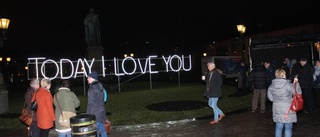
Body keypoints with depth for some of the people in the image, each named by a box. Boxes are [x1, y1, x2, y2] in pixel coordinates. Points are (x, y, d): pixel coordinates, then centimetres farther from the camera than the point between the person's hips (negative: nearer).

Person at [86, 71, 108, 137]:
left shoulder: (92, 89, -16)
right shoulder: (100, 86, 9)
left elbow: (91, 103, -16)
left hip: (95, 113, -8)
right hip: (102, 111, 8)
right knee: (102, 130, 16)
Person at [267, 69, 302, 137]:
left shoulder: (271, 86, -3)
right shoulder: (288, 85, -16)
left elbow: (270, 98, 5)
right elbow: (298, 93, -6)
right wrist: (296, 83, 4)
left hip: (277, 110, 4)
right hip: (288, 110, -4)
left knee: (278, 127, 13)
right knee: (288, 128, 9)